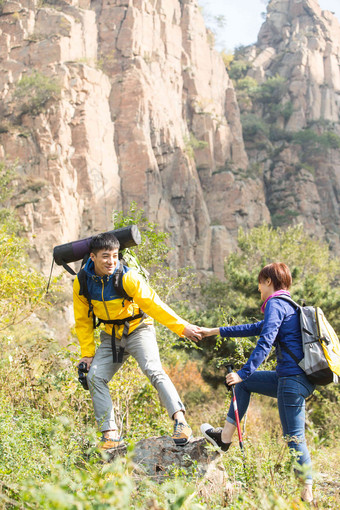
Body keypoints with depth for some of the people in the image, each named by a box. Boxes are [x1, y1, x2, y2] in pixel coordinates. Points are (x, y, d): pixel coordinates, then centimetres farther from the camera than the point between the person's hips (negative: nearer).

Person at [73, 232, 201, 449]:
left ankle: (180, 422, -30)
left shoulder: (128, 277, -23)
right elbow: (83, 320, 1)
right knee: (95, 377, -7)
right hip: (111, 336, 5)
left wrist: (182, 327, -20)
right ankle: (111, 434, -2)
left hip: (138, 329, -5)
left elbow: (154, 304, -20)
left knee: (153, 370, -25)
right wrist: (88, 353, -2)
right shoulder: (82, 282, -10)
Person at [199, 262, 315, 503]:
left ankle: (307, 494, -4)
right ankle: (224, 438, 21)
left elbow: (265, 341, -21)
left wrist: (244, 372, -24)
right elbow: (257, 328, 31)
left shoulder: (276, 303, -7)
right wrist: (217, 331, 35)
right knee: (244, 383, 21)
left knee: (294, 437, -7)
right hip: (294, 377, 10)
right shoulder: (290, 306, 22)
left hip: (294, 379, -10)